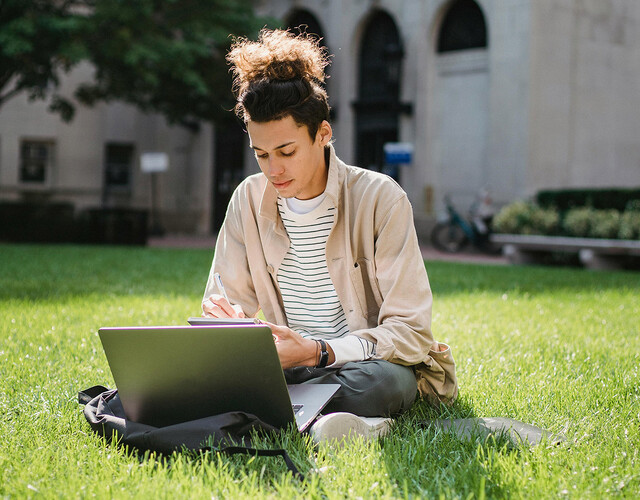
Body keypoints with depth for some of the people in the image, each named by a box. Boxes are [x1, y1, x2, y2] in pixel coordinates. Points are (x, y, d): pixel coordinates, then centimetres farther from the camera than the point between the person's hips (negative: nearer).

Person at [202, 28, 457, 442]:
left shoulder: (380, 199, -13)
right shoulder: (250, 199, 2)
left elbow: (410, 333, -16)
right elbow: (231, 299, 7)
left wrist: (318, 352, -30)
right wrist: (224, 315, -19)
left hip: (370, 362, -3)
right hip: (293, 365, 3)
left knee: (381, 381, -39)